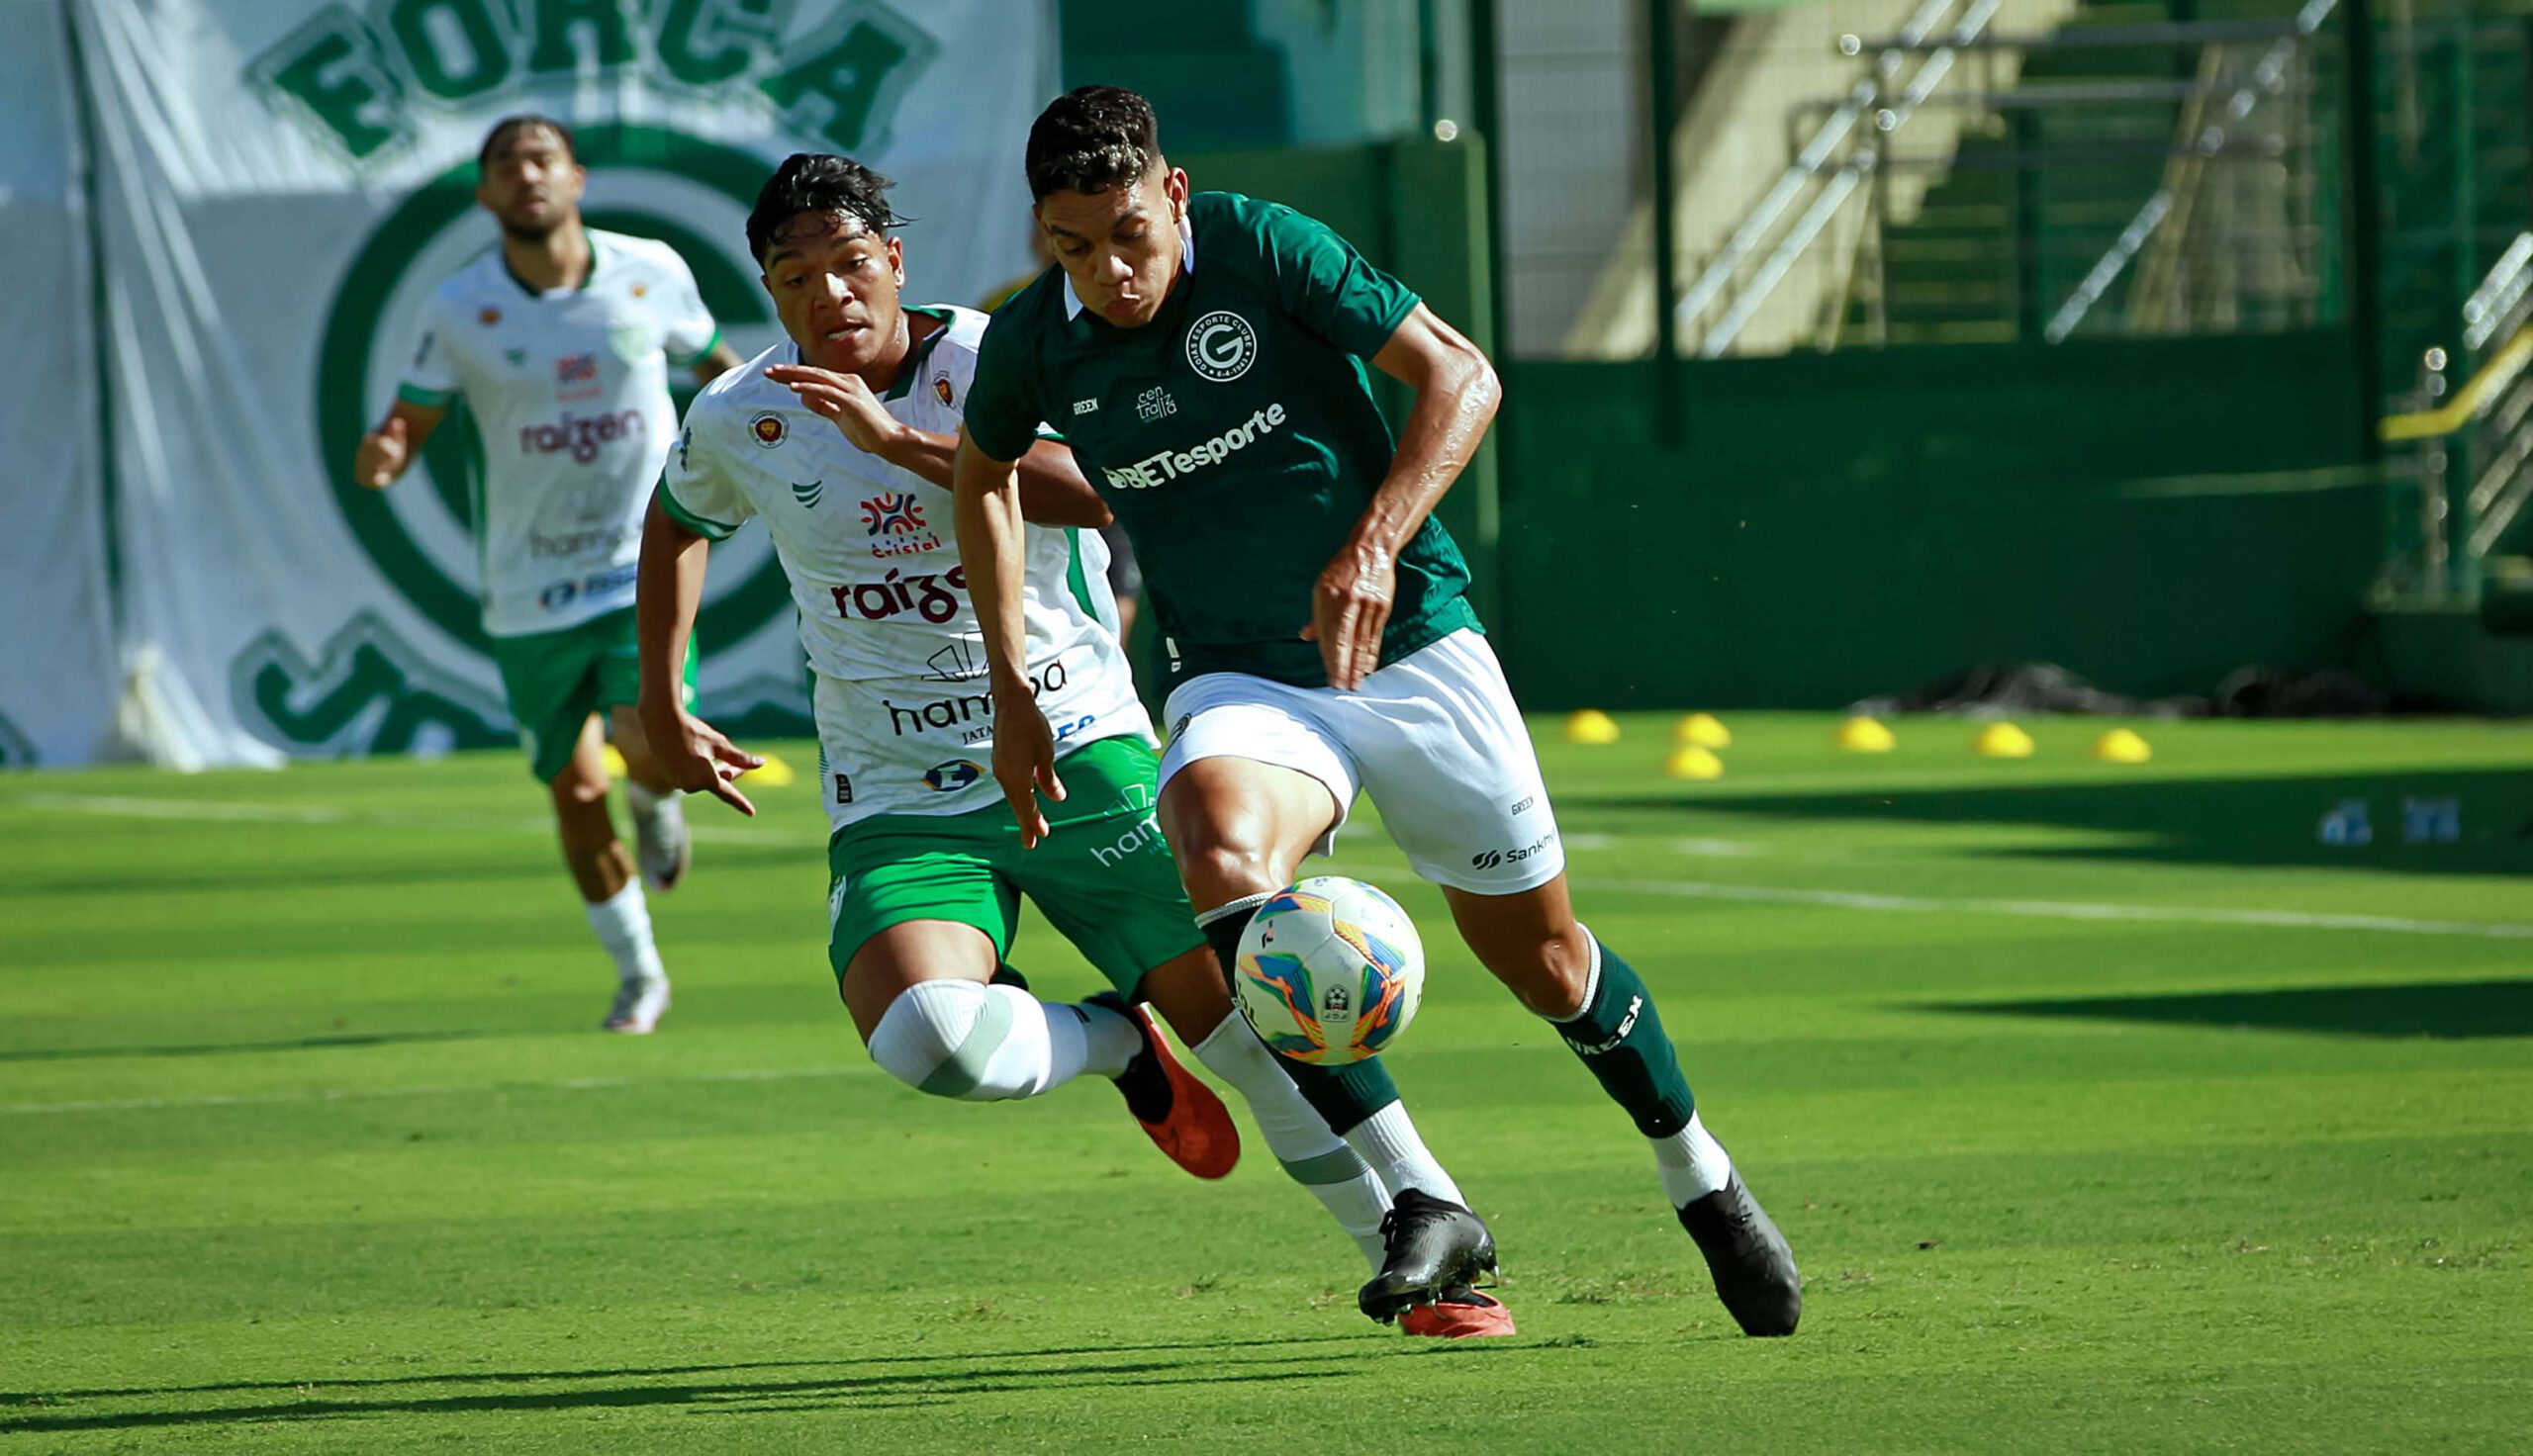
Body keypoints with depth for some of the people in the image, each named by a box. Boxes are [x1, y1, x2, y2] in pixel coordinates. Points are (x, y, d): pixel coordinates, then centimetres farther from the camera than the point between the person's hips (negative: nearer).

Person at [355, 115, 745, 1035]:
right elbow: (406, 430, -5)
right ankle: (638, 974, 26)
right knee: (576, 796, 4)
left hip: (643, 568, -1)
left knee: (653, 747, -24)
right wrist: (380, 458, -28)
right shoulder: (461, 311, -7)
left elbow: (713, 363, 16)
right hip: (530, 588, 1)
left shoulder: (651, 274, -3)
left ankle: (654, 802, 16)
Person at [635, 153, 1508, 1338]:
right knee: (924, 1037, -29)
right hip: (900, 806, 1)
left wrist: (898, 441, -34)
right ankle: (1117, 1045, 2)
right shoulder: (741, 421, 1)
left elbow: (1101, 488, -29)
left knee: (1253, 1012, -7)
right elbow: (678, 520, 24)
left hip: (1079, 752, -1)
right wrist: (662, 710, 23)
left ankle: (1415, 1261, 11)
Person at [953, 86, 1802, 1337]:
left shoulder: (1263, 248, -15)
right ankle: (1420, 1210, -25)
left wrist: (1374, 546, -25)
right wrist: (1010, 691, 12)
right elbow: (983, 474, 16)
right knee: (1221, 865, -32)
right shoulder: (1032, 345, -6)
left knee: (1540, 955, 7)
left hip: (1410, 648, -1)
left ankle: (1701, 1184, 36)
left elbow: (1460, 376, -12)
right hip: (1239, 681, 1)